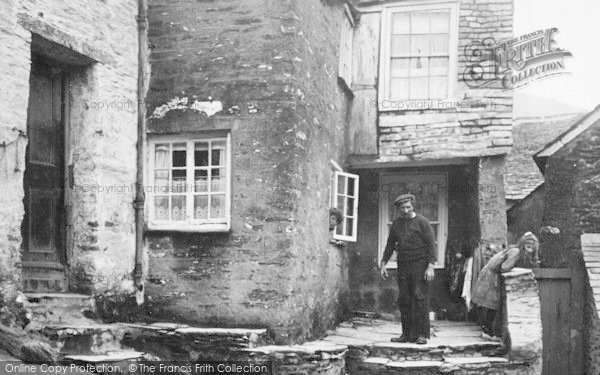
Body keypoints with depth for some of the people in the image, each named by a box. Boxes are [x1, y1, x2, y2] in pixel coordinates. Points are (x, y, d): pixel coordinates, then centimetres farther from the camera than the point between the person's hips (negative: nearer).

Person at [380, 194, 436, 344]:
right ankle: (407, 334, 8)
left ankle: (422, 334, -5)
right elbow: (390, 245, 18)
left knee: (420, 298, -9)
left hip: (420, 265, -5)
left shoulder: (422, 222, -3)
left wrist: (430, 266, -14)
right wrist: (383, 264, 11)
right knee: (404, 300, 3)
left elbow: (431, 244, -6)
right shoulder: (396, 224, 13)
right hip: (403, 266, 5)